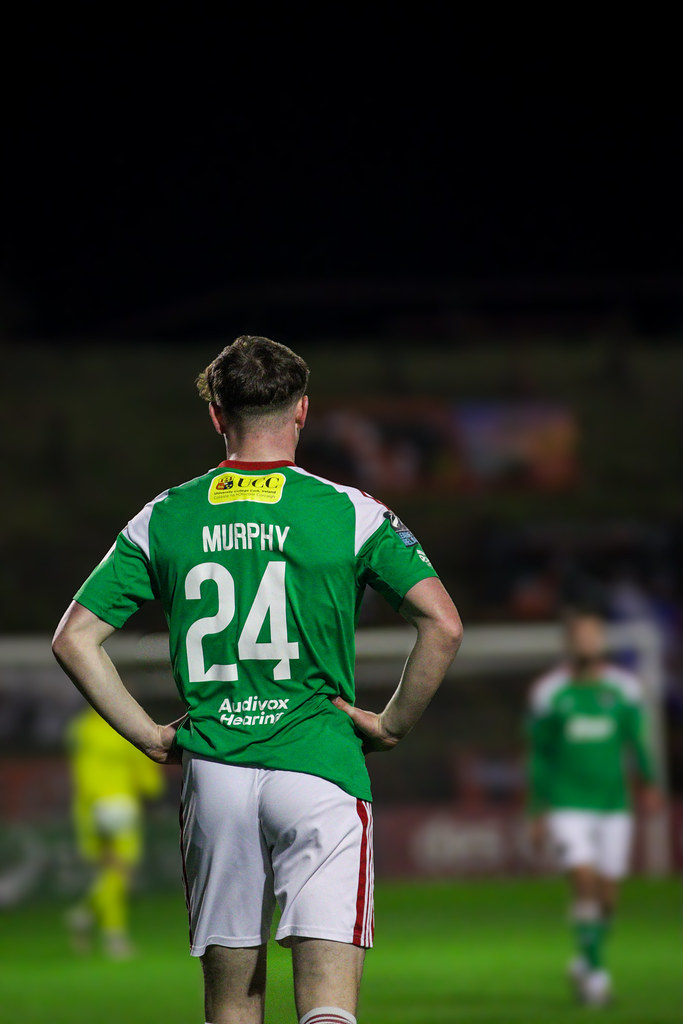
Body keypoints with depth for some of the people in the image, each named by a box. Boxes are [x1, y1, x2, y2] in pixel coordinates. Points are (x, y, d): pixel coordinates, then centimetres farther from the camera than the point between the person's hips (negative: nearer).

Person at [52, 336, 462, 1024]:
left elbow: (74, 640, 4)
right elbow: (443, 626, -9)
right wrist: (392, 726, 3)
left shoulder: (162, 520, 6)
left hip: (213, 777, 2)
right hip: (321, 764, -2)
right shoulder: (350, 514, -1)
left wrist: (150, 736, 10)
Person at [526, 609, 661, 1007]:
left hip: (614, 806, 2)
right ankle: (593, 969, -12)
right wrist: (538, 813, 3)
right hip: (567, 807, -2)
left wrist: (649, 783, -17)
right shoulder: (549, 692, 0)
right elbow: (540, 756, 5)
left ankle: (588, 962, 27)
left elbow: (637, 740, 1)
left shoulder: (623, 688, 3)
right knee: (584, 880, -20)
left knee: (608, 897, 4)